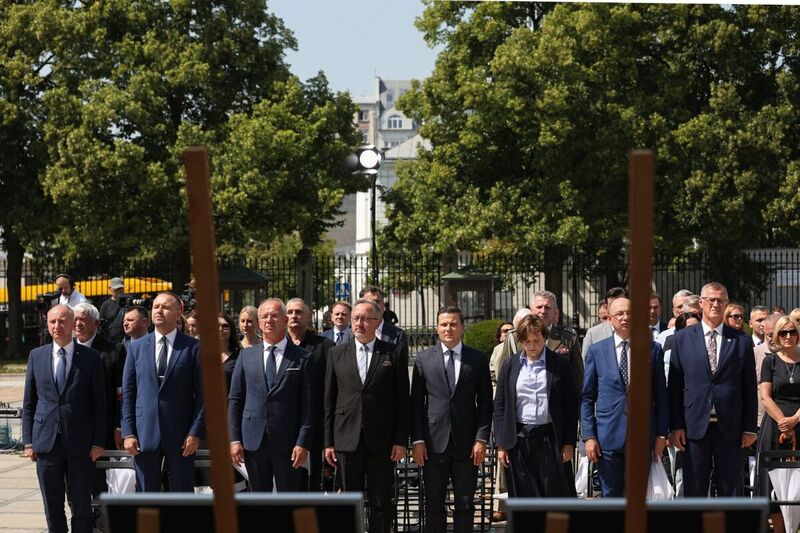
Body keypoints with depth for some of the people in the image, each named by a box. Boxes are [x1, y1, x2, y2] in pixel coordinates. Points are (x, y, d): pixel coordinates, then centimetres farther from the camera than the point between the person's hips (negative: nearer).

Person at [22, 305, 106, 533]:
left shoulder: (90, 357, 1)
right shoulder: (37, 356, 8)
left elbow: (99, 402, 1)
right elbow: (28, 402, 10)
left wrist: (98, 442, -5)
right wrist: (28, 441, 3)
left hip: (80, 444, -2)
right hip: (46, 442, 2)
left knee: (81, 506, 3)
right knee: (52, 507, 8)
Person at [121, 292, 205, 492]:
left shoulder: (193, 347, 0)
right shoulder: (137, 347, 8)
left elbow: (202, 394, -1)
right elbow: (127, 393, 8)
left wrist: (195, 432, -9)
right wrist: (128, 433, 0)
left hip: (181, 436, -2)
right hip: (145, 433, 2)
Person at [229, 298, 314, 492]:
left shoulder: (302, 359, 1)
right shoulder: (247, 356, 9)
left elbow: (308, 405, -2)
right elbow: (235, 400, 9)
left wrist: (303, 443, -10)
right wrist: (234, 439, 1)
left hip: (288, 444, -2)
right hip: (253, 442, 3)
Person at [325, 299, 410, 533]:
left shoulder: (394, 353, 3)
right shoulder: (337, 353, 9)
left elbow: (403, 400, 1)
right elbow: (329, 401, 9)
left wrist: (401, 441, -5)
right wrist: (328, 442, 4)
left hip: (382, 442, -2)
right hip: (347, 440, 2)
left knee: (381, 503, 3)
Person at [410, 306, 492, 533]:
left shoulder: (478, 360, 5)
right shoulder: (424, 359, 5)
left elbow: (485, 403, 4)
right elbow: (416, 403, 4)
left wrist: (481, 438, -5)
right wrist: (417, 440, -4)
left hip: (466, 444, 0)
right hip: (434, 443, 0)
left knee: (465, 504, 5)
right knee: (434, 504, 4)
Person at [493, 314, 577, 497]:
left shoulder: (560, 365, 2)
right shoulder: (510, 366, 7)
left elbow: (571, 406, 2)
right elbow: (499, 406, 8)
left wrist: (569, 443, -3)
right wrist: (501, 445, 2)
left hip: (550, 440, -2)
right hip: (519, 440, 2)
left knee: (555, 494, 0)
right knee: (524, 497, 4)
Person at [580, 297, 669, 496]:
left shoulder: (653, 350, 4)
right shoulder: (596, 351, 4)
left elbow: (661, 395, 7)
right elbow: (587, 397, 5)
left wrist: (661, 434, 3)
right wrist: (588, 436, -2)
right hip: (608, 436, 0)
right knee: (611, 497, 5)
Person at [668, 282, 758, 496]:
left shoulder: (741, 341, 6)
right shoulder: (682, 338, 6)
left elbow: (749, 387, 6)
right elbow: (674, 386, 5)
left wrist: (750, 428, 1)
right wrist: (675, 426, -2)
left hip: (730, 428, 0)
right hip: (694, 428, 0)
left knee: (730, 491, 5)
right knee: (694, 491, 4)